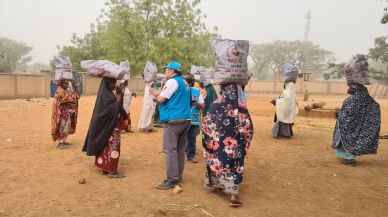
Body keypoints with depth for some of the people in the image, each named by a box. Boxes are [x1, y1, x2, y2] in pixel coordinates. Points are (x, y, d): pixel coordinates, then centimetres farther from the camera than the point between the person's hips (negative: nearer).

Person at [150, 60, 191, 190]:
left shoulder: (172, 81, -9)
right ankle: (178, 176, 19)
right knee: (180, 150, 12)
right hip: (185, 119, 9)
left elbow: (161, 99, -11)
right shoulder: (184, 82, 19)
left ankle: (172, 180, -4)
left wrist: (156, 94, 11)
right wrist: (158, 93, 15)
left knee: (170, 150, -6)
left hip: (173, 120, -9)